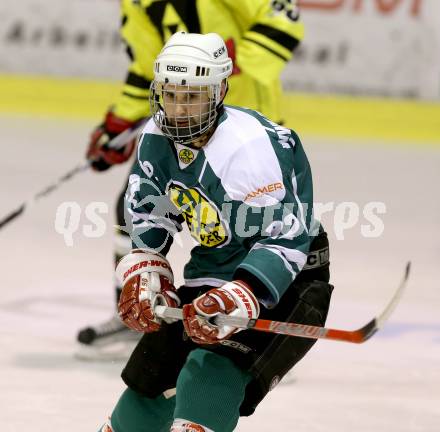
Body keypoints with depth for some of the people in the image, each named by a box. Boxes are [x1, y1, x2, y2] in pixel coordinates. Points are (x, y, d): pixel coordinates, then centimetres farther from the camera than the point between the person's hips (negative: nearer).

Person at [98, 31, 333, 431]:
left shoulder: (255, 145, -29)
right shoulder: (157, 137, -4)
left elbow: (285, 238, -30)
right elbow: (146, 215, 9)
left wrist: (235, 300, -39)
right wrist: (144, 275, -6)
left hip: (283, 280, -8)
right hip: (211, 270, 8)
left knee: (212, 372, -28)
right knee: (152, 371, 12)